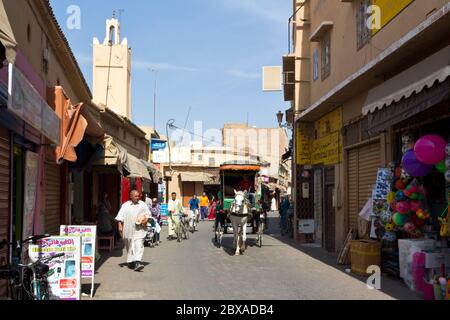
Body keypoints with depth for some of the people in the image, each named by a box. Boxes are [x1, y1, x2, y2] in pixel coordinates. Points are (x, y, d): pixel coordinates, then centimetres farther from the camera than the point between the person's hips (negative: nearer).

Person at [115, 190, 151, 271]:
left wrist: (146, 220, -6)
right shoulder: (125, 205, 5)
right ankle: (130, 262, 25)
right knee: (130, 246, 10)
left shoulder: (142, 204, 8)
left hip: (139, 229, -1)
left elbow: (148, 214, 13)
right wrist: (120, 225, -9)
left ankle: (137, 262, -23)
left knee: (139, 245, -14)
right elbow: (120, 216, 2)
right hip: (129, 229, 1)